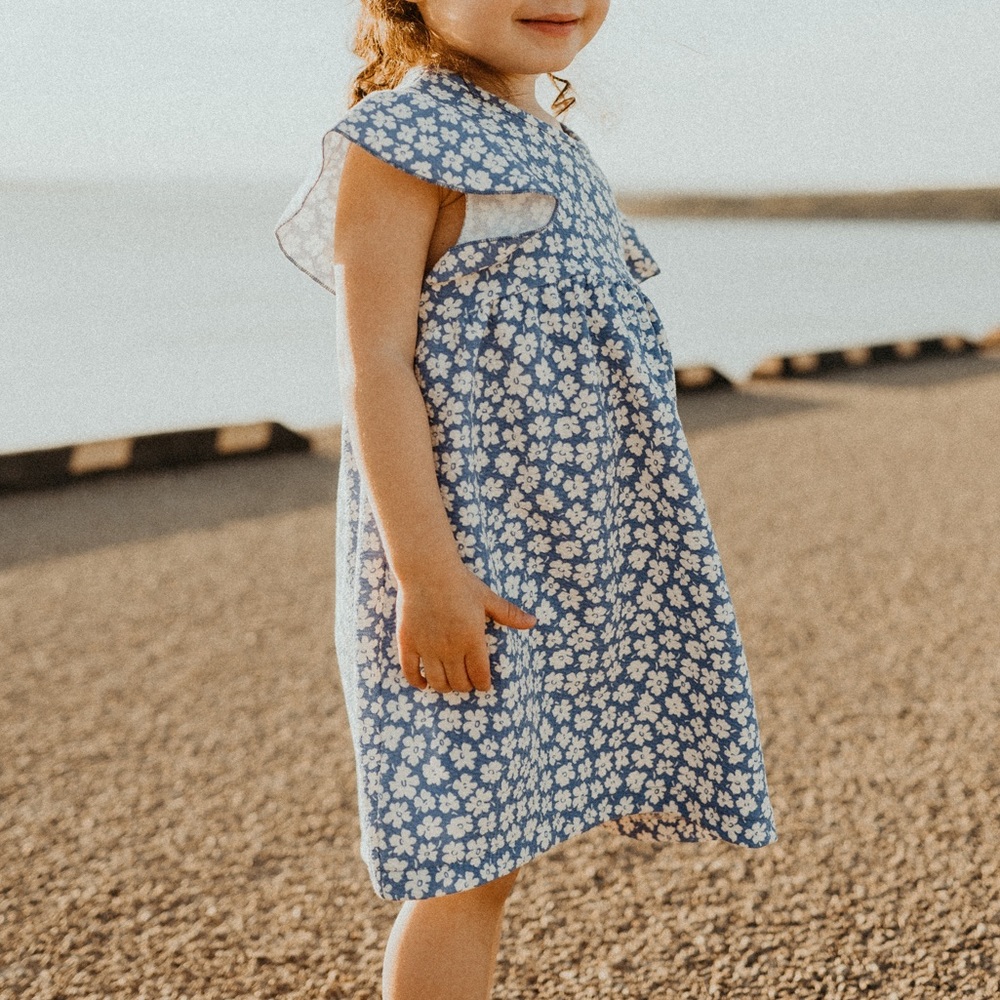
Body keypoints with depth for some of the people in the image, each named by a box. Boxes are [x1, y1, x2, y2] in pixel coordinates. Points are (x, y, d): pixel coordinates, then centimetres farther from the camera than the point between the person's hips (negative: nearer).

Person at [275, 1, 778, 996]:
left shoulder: (552, 145, 16)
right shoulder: (399, 140, -10)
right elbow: (375, 366, -17)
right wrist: (424, 571, -22)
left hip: (553, 563, 8)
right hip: (462, 571, -8)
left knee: (488, 854, 15)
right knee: (466, 859, -2)